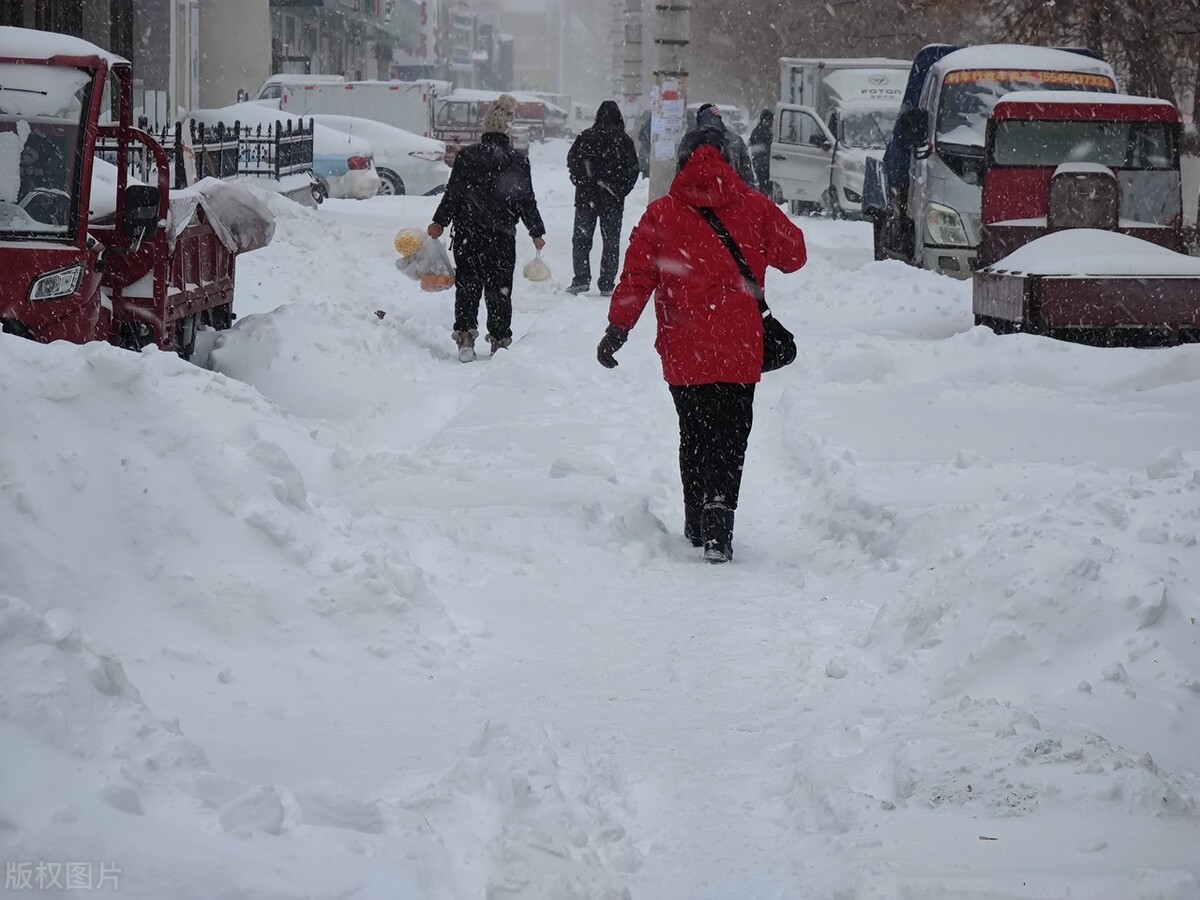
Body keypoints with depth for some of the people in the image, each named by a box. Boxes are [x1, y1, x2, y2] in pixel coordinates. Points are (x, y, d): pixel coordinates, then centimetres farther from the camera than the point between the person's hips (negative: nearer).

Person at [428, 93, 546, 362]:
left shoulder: (466, 156, -5)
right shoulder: (517, 161, -4)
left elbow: (453, 193, -3)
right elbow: (526, 200, 0)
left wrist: (440, 222, 9)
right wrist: (536, 232, 11)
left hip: (467, 234, 0)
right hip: (502, 237, 0)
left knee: (467, 287, 8)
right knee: (499, 290, 9)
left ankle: (465, 337, -1)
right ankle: (500, 339, 10)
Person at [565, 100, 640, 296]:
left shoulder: (586, 136, -3)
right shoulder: (624, 140, -2)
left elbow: (572, 160, -3)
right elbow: (632, 170, -1)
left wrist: (581, 184, 7)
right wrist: (620, 190, 6)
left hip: (587, 196, 0)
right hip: (613, 199, 0)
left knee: (581, 238, 8)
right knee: (611, 242, 8)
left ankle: (581, 279, -4)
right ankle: (607, 284, 5)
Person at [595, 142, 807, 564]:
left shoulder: (661, 215, -2)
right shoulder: (755, 208, 0)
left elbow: (637, 276, -4)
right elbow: (793, 255, 11)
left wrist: (618, 328, 2)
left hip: (683, 351, 0)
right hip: (739, 350, 0)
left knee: (694, 435, 15)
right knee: (729, 437, 2)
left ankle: (697, 525, 22)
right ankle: (718, 528, -14)